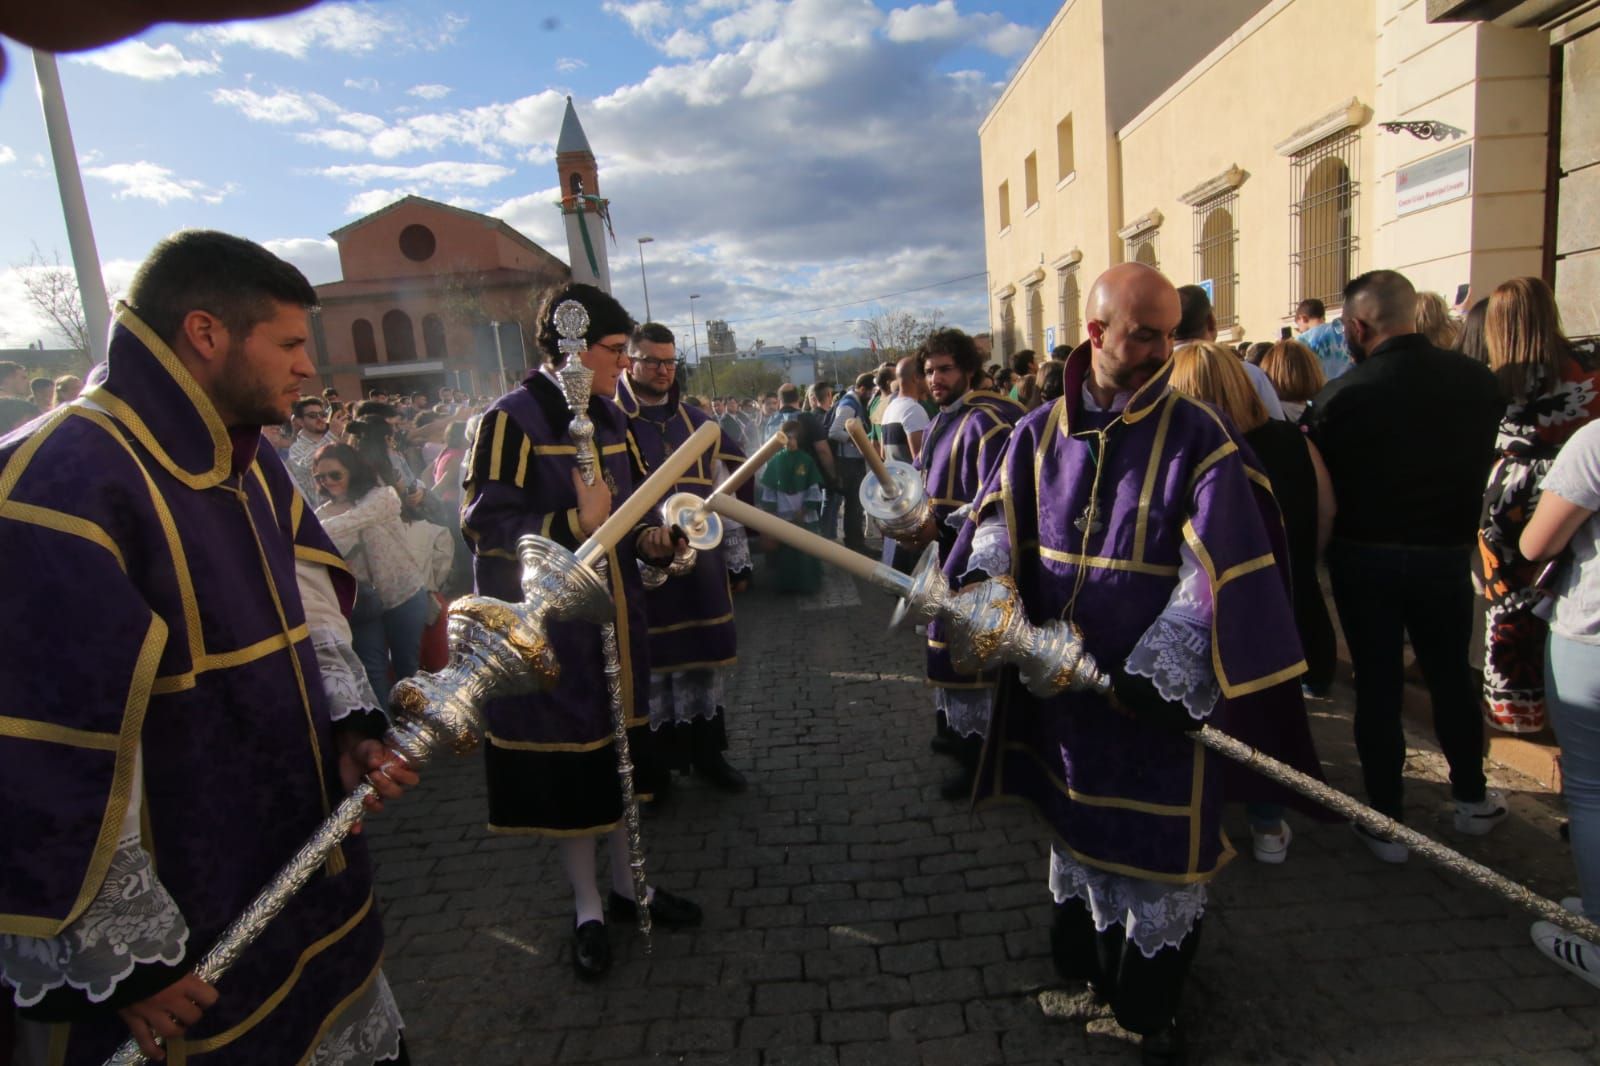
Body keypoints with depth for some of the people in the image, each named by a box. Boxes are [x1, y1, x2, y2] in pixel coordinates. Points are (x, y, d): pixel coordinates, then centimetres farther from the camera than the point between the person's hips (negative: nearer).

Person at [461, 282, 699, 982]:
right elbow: (483, 520, -18)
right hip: (548, 624, -7)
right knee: (567, 759, 5)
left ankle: (629, 884, 34)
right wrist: (574, 525, -27)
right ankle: (587, 909, 25)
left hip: (614, 613, 7)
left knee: (620, 747, 15)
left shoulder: (610, 417, 9)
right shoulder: (512, 419, -13)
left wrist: (648, 539, -1)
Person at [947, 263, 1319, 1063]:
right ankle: (1081, 968, 45)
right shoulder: (1039, 435, 0)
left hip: (1160, 689, -3)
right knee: (1074, 822, 21)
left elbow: (1220, 570, -15)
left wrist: (1151, 674, -20)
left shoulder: (1198, 438, -11)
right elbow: (997, 525, -3)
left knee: (1156, 842, 9)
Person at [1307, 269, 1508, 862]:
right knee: (1451, 675, 20)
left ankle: (1387, 820, 17)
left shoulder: (1341, 395, -19)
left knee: (1378, 685, 8)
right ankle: (1472, 800, 36)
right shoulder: (1479, 381, -6)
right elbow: (1495, 467, 6)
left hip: (1365, 558, -3)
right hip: (1446, 554, 3)